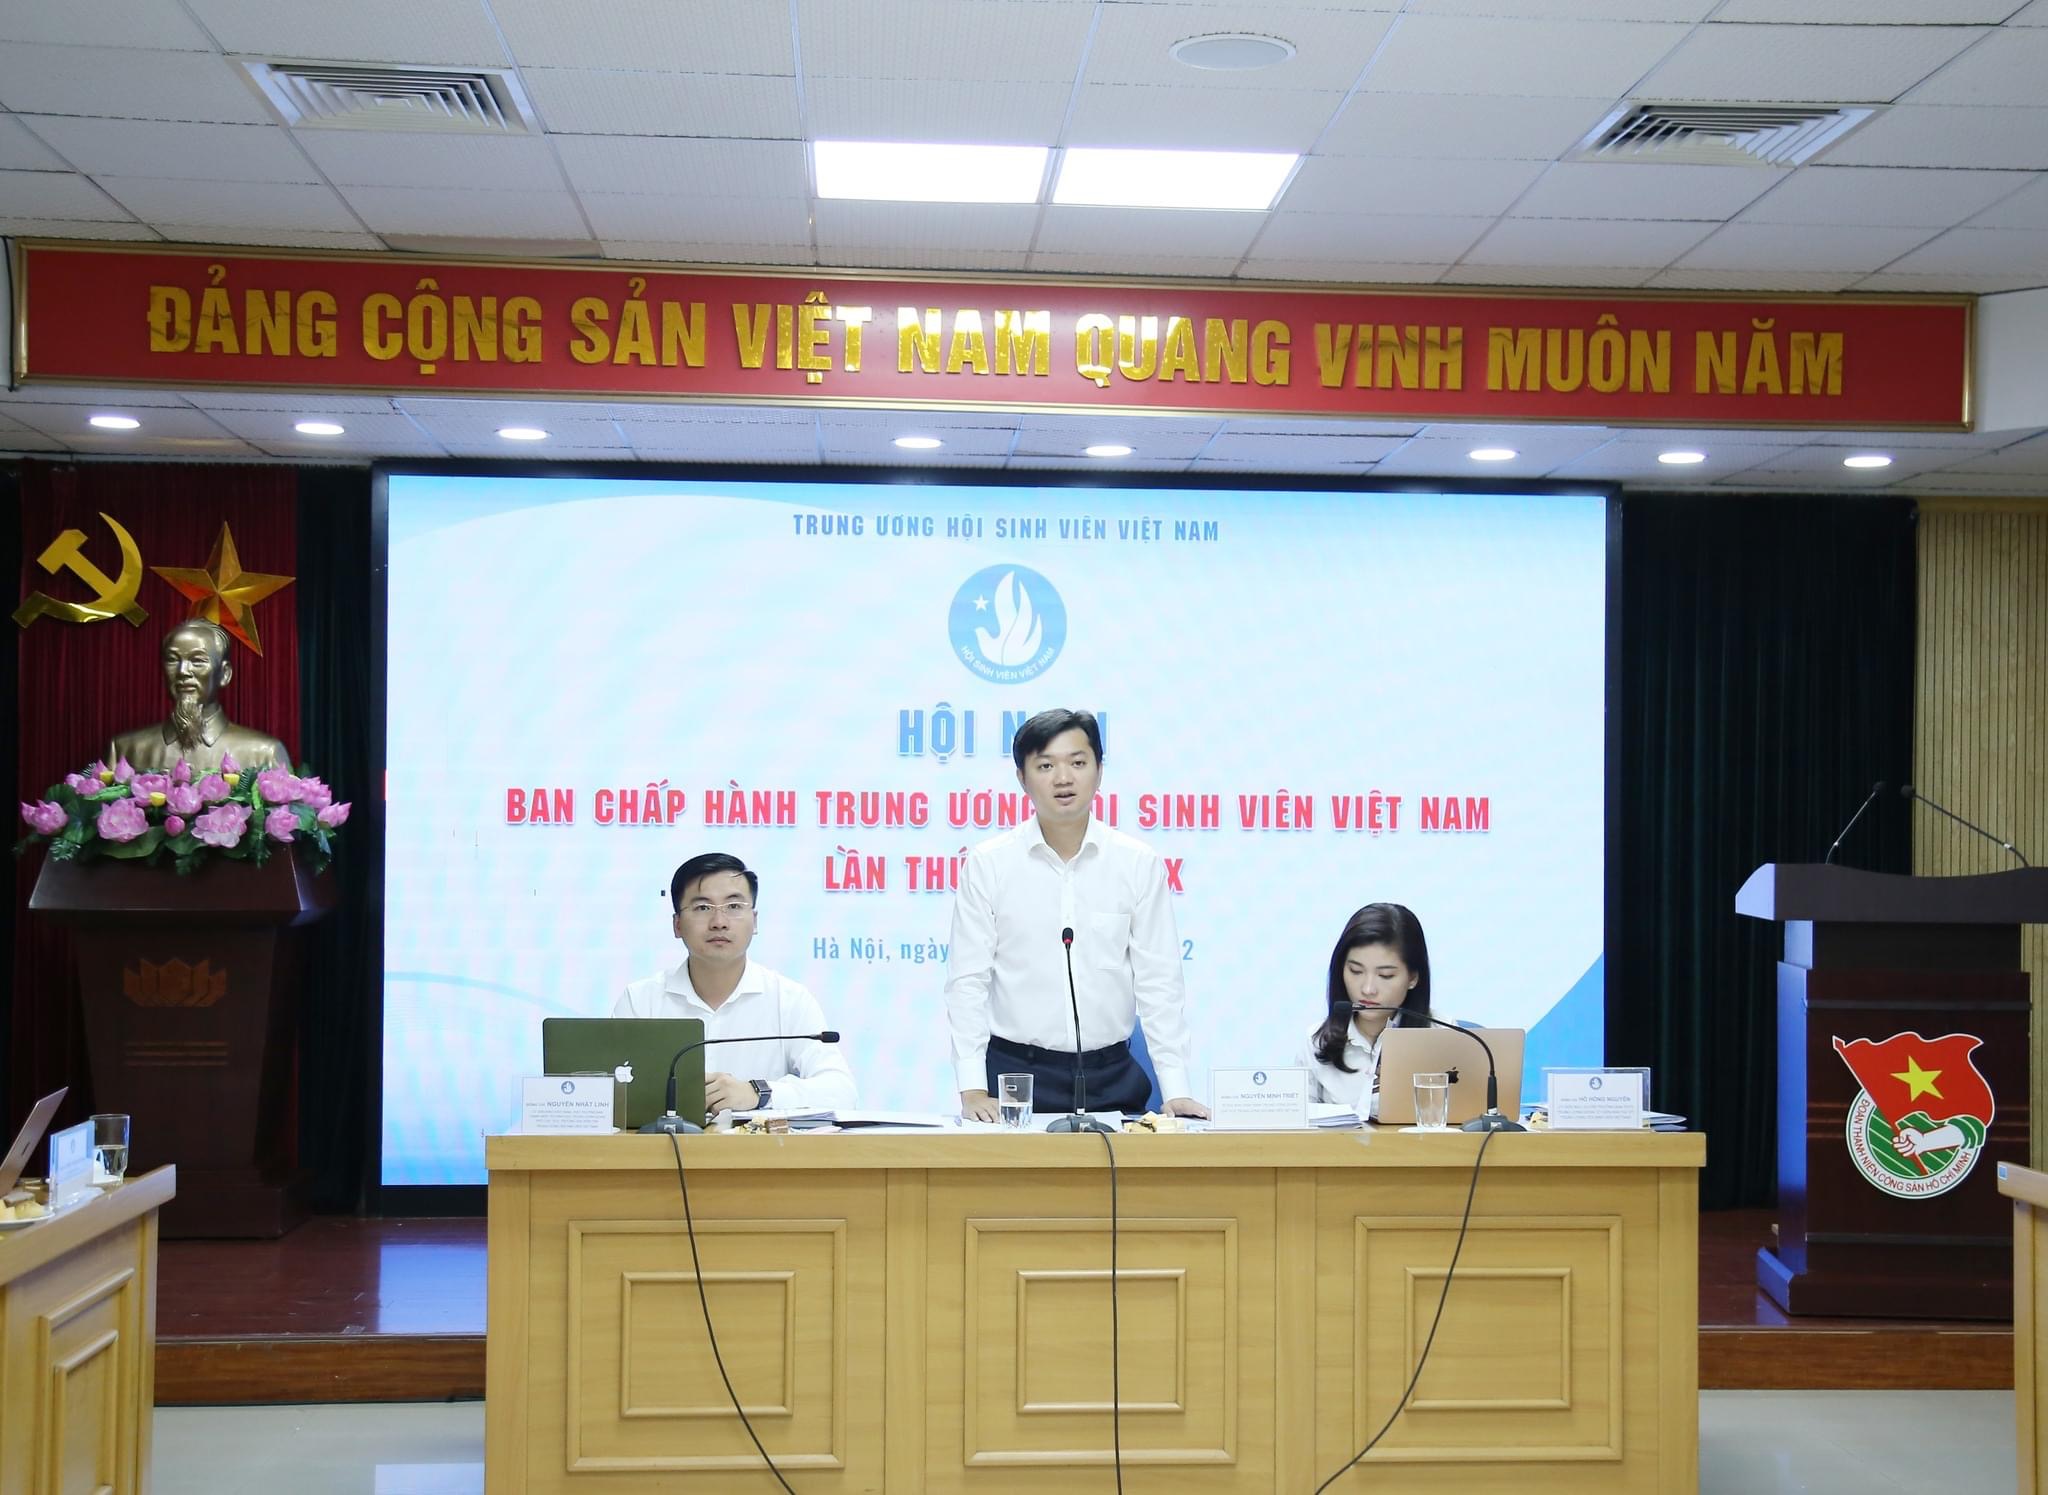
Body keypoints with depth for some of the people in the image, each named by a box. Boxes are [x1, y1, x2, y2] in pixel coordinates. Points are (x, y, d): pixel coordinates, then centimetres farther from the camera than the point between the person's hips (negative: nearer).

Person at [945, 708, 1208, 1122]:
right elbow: (967, 981, -2)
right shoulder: (987, 864, -1)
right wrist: (972, 1088, -9)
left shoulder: (1140, 865, 1)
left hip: (1111, 1077, 1)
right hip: (1014, 1071, -1)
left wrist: (1176, 1091, -5)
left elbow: (1157, 982, 1)